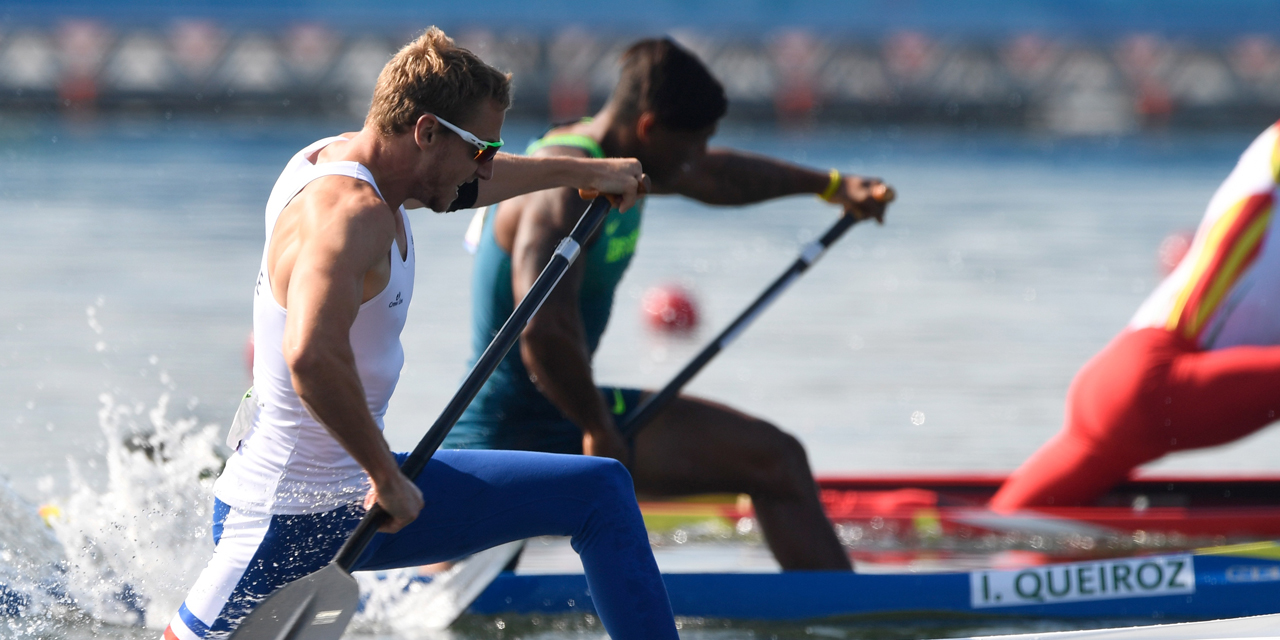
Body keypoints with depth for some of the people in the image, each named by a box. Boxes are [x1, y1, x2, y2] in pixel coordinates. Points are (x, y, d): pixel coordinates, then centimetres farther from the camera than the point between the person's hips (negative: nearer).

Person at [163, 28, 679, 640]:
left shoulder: (342, 159, 5)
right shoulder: (349, 211, -25)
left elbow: (463, 183, 29)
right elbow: (311, 356, -42)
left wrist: (589, 172, 41)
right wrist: (387, 477, -31)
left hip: (359, 494, 11)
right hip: (296, 520, -11)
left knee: (602, 493, 10)